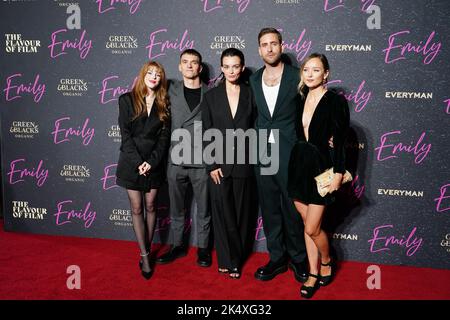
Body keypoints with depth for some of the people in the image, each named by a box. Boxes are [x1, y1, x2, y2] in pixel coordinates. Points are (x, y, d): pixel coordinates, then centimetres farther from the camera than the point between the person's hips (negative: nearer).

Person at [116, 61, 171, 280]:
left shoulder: (164, 104, 4)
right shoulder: (127, 100, -1)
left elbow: (164, 136, -1)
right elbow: (125, 134, -6)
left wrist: (152, 161, -12)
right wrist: (137, 162, -14)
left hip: (154, 163, 2)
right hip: (131, 163, -1)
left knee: (150, 207, 7)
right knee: (137, 209, 2)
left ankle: (147, 250, 20)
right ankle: (145, 256, 9)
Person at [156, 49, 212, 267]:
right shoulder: (171, 90, 7)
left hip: (202, 161, -2)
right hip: (176, 160, 2)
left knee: (203, 208, 7)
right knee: (176, 208, 11)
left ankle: (202, 247, 20)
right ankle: (177, 245, 25)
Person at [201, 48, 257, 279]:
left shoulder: (250, 94, 3)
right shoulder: (211, 96, 2)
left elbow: (254, 128, 5)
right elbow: (206, 133, 1)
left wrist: (253, 158, -3)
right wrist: (211, 165, -6)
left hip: (243, 164, 1)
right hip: (219, 163, 0)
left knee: (241, 212, 7)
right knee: (222, 212, 3)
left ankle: (232, 259, 22)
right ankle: (229, 260, 17)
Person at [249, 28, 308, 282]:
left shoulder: (296, 77, -4)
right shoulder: (254, 80, 9)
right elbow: (256, 115, 13)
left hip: (290, 155, -4)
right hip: (262, 154, 4)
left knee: (293, 209, 5)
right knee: (269, 209, 11)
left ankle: (298, 259, 23)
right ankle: (277, 259, 24)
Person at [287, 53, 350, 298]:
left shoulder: (336, 102, -10)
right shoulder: (300, 100, 6)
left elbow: (340, 142, -11)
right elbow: (297, 135, 11)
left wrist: (338, 174, -14)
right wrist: (295, 165, 7)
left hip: (321, 169, -6)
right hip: (299, 167, 6)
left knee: (312, 228, -3)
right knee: (307, 225, 13)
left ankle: (326, 262, 26)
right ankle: (313, 274, 25)